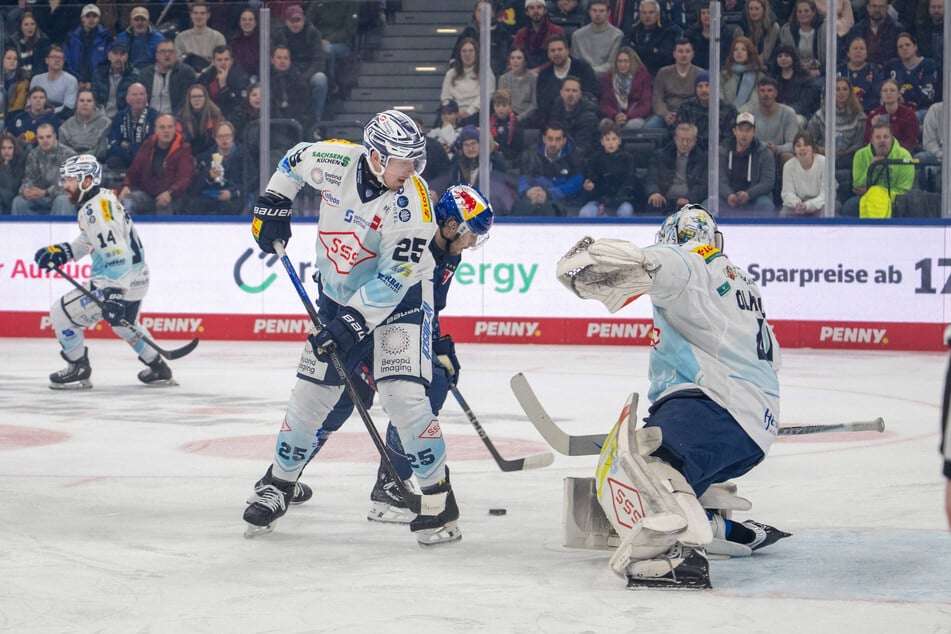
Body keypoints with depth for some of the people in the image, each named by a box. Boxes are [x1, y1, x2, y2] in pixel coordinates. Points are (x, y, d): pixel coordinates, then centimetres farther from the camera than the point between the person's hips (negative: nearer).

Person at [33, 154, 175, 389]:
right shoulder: (102, 198, 9)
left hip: (120, 280, -11)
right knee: (123, 323, 34)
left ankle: (78, 370, 7)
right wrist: (63, 251, 17)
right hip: (135, 278, 11)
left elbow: (116, 252, -31)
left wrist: (115, 294, -35)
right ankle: (158, 369, 40)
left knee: (61, 314, -4)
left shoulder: (96, 209, -23)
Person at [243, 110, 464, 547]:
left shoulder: (412, 201, -27)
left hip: (397, 299, -4)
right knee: (311, 393, 6)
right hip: (338, 295, 4)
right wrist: (274, 205, 5)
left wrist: (353, 322, -32)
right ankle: (277, 485, 25)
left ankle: (439, 498, -7)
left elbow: (394, 278, -28)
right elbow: (295, 159, 9)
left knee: (402, 394, -19)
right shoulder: (336, 163, -16)